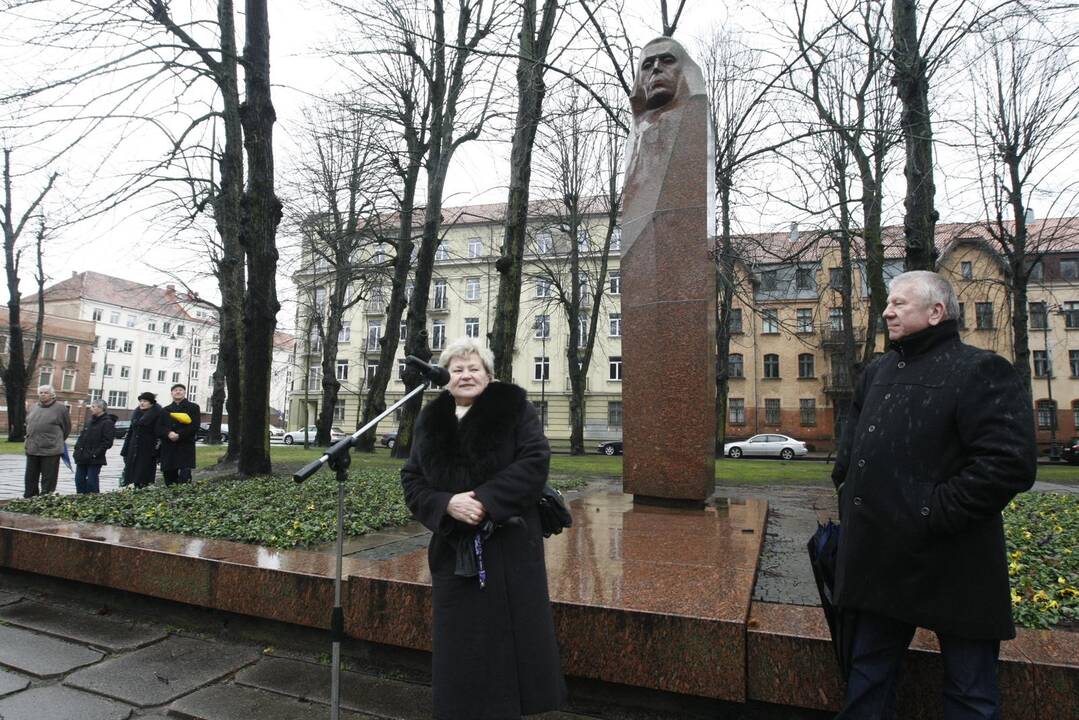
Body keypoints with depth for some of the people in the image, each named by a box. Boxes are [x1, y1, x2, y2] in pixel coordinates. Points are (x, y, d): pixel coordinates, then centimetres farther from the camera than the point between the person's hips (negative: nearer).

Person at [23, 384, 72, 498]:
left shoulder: (60, 408, -4)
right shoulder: (34, 408, 13)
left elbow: (66, 428, 1)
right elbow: (28, 424, 26)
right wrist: (30, 439, 18)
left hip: (51, 450, -6)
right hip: (32, 449, 6)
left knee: (48, 479, -1)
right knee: (30, 478, 13)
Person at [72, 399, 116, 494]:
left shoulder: (107, 423, -10)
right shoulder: (90, 421, 14)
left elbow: (107, 442, -16)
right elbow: (81, 437, 20)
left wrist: (95, 454, -20)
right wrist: (77, 450, 7)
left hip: (94, 460, -8)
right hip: (82, 457, 8)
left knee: (92, 481, -3)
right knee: (79, 479, 11)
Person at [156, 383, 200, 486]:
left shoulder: (193, 408, 7)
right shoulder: (165, 410, 19)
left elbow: (194, 427, -5)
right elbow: (159, 428, 7)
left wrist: (179, 435, -16)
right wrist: (169, 433, -14)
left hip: (185, 447, -4)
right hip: (168, 448, 4)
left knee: (184, 479, -12)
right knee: (169, 478, 5)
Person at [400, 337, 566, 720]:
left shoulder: (514, 408, -1)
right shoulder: (429, 421, 9)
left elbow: (535, 462, -10)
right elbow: (412, 481, 6)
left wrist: (486, 499, -19)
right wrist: (447, 503, -14)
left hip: (510, 544, -3)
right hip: (454, 547, 3)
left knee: (514, 631, 6)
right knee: (460, 639, 9)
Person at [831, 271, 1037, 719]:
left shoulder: (981, 372, -11)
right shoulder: (877, 373, 13)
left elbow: (1009, 463, -22)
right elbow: (850, 450, 22)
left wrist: (934, 515, -21)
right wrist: (849, 498, 9)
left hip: (951, 567, -7)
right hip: (881, 560, 7)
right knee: (868, 674, 19)